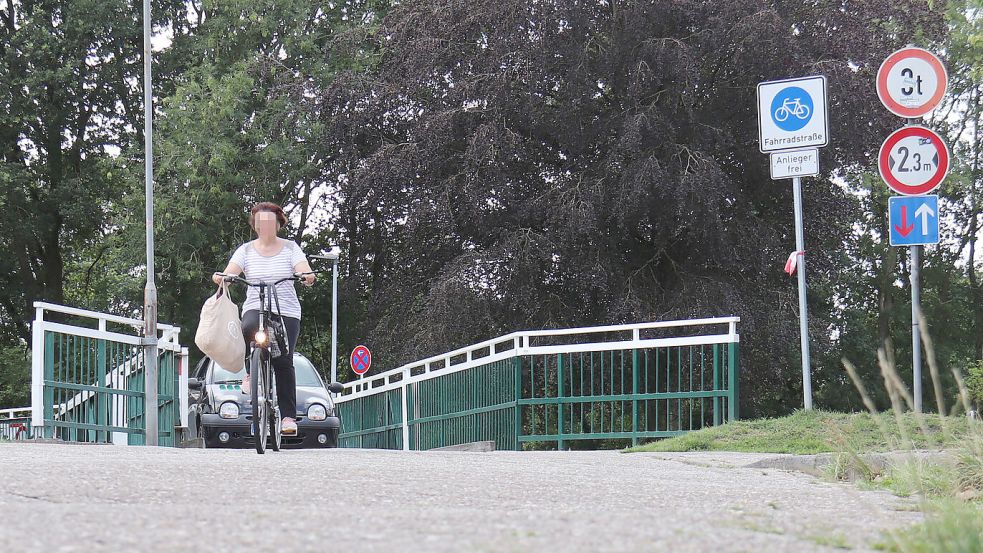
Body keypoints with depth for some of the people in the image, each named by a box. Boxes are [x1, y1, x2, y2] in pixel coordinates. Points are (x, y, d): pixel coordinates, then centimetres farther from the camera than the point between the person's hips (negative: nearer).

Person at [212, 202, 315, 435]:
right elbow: (230, 272, -1)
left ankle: (288, 415, -7)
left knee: (283, 361, -11)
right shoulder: (246, 250, 12)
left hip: (287, 312, 0)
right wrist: (221, 277, -25)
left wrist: (307, 276, -29)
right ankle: (251, 372, -11)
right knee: (250, 328, -36)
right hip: (255, 307, 0)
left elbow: (303, 269, -5)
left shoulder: (290, 247, 9)